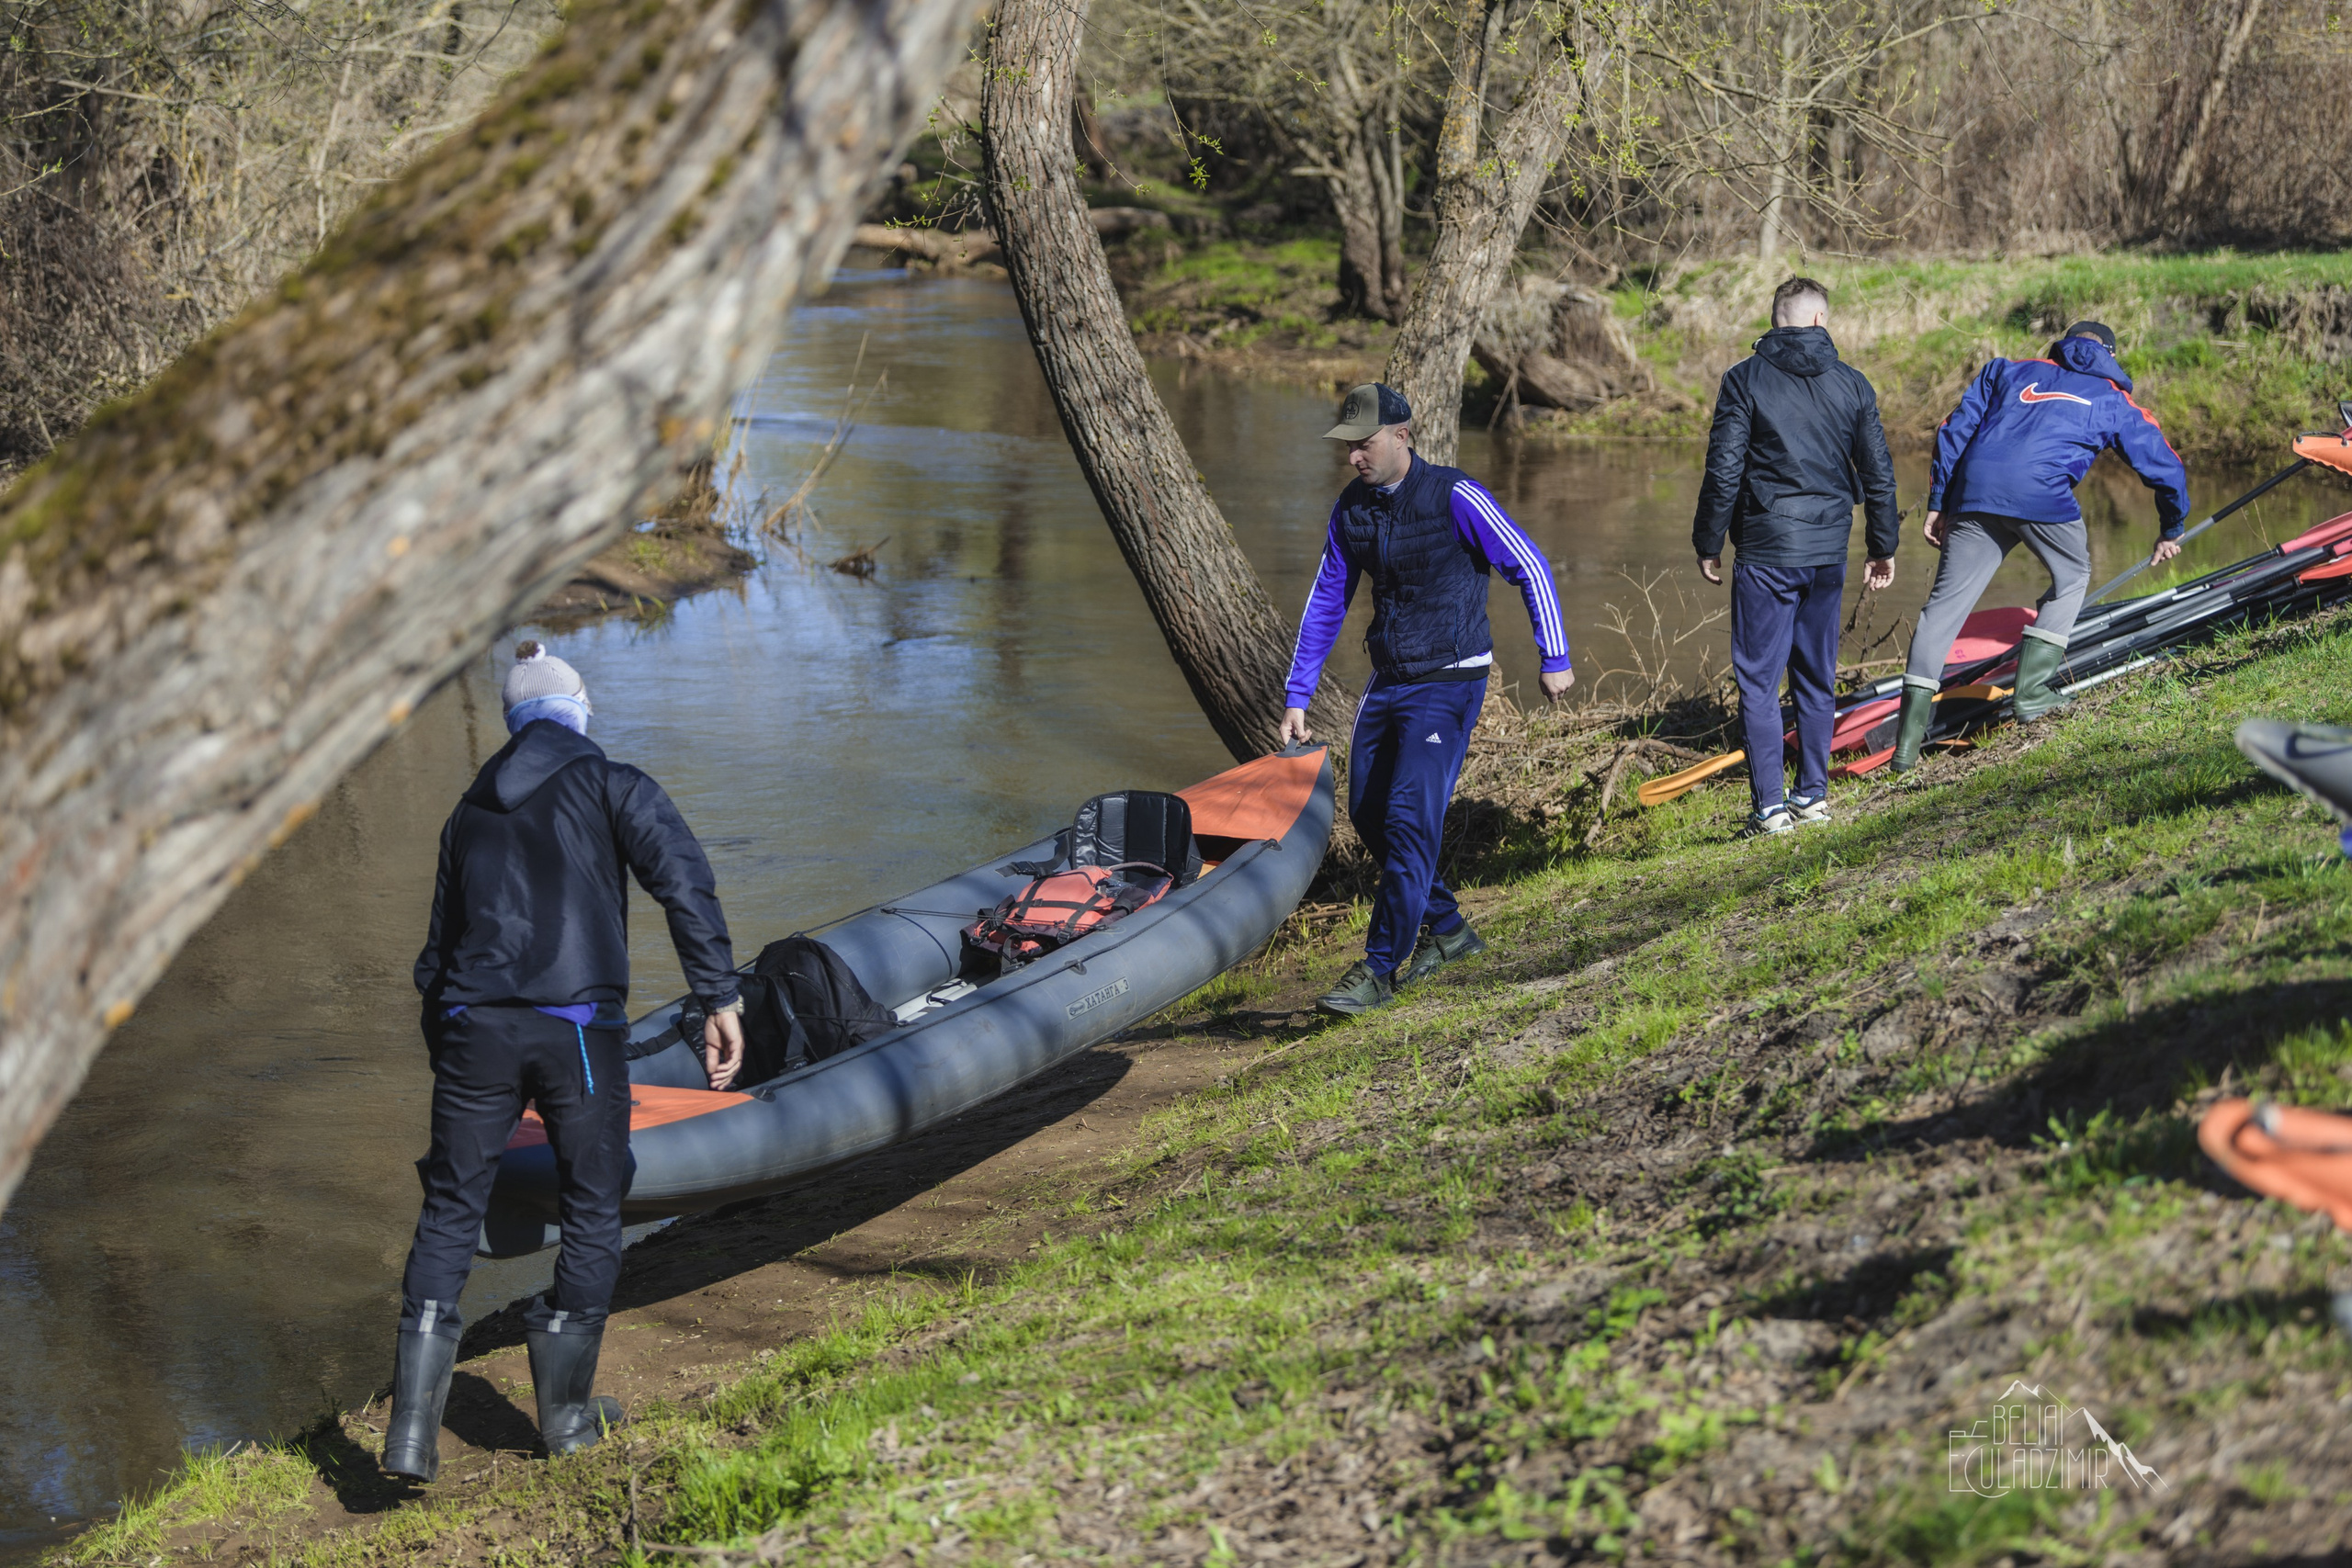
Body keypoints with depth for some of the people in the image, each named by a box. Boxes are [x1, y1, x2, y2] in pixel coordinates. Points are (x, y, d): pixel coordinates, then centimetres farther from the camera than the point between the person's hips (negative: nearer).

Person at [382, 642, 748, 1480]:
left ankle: (412, 1430, -1)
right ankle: (565, 1411, 20)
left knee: (448, 1214, 9)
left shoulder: (470, 811, 23)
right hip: (576, 1024, -4)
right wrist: (720, 998, -9)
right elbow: (683, 880, -9)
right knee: (592, 1210, 13)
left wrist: (446, 1057, 32)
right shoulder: (609, 785, 7)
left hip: (473, 1028, 4)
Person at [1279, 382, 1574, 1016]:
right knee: (1368, 813, 10)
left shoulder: (1455, 497, -15)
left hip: (1448, 682, -7)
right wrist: (1298, 696, 9)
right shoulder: (1352, 508, 3)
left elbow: (1530, 568, -8)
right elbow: (1326, 601, 11)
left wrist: (1555, 659, -6)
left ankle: (1379, 969, -11)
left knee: (1409, 815, -14)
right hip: (1387, 680, 7)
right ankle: (1448, 929, 29)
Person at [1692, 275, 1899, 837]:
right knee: (1817, 678, 15)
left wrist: (1709, 544, 2)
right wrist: (1883, 547, 18)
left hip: (1765, 552, -4)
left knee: (1758, 680, 0)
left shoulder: (1745, 380, -5)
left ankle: (1770, 807, -5)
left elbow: (1724, 471, -8)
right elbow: (1878, 474, 8)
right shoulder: (1852, 384, 5)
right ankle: (1813, 796, 18)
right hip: (1828, 552, 4)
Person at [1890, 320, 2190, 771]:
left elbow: (1955, 429, 20)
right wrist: (2172, 530, 48)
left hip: (1973, 492, 2)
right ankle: (2029, 689, 13)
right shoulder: (2114, 402, 25)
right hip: (2042, 494, -2)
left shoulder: (2007, 371, 29)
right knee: (2072, 576, 24)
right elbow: (2165, 466, 33)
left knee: (1945, 602, 3)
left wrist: (1937, 502, 20)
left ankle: (1908, 737, -4)